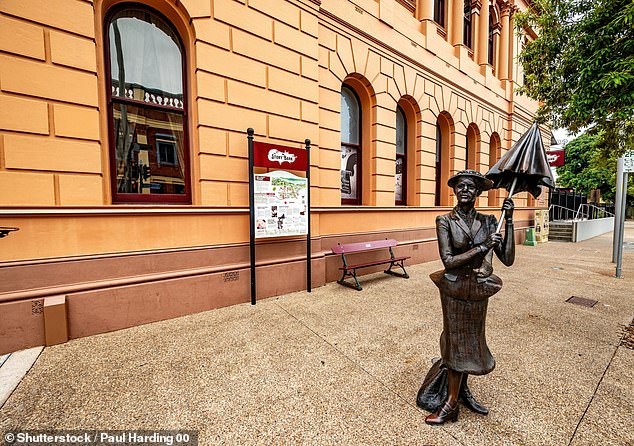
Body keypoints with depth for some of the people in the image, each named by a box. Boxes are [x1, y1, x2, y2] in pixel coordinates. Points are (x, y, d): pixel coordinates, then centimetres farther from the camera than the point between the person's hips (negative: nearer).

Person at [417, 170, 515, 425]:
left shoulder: (488, 221, -2)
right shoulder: (445, 221, -12)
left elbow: (508, 259, -7)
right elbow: (448, 261, -19)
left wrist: (509, 221, -9)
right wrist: (483, 246, -20)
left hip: (479, 292, 4)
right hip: (454, 290, -4)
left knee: (471, 339, 19)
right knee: (457, 341, 9)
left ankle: (462, 390, 44)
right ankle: (452, 402, 31)